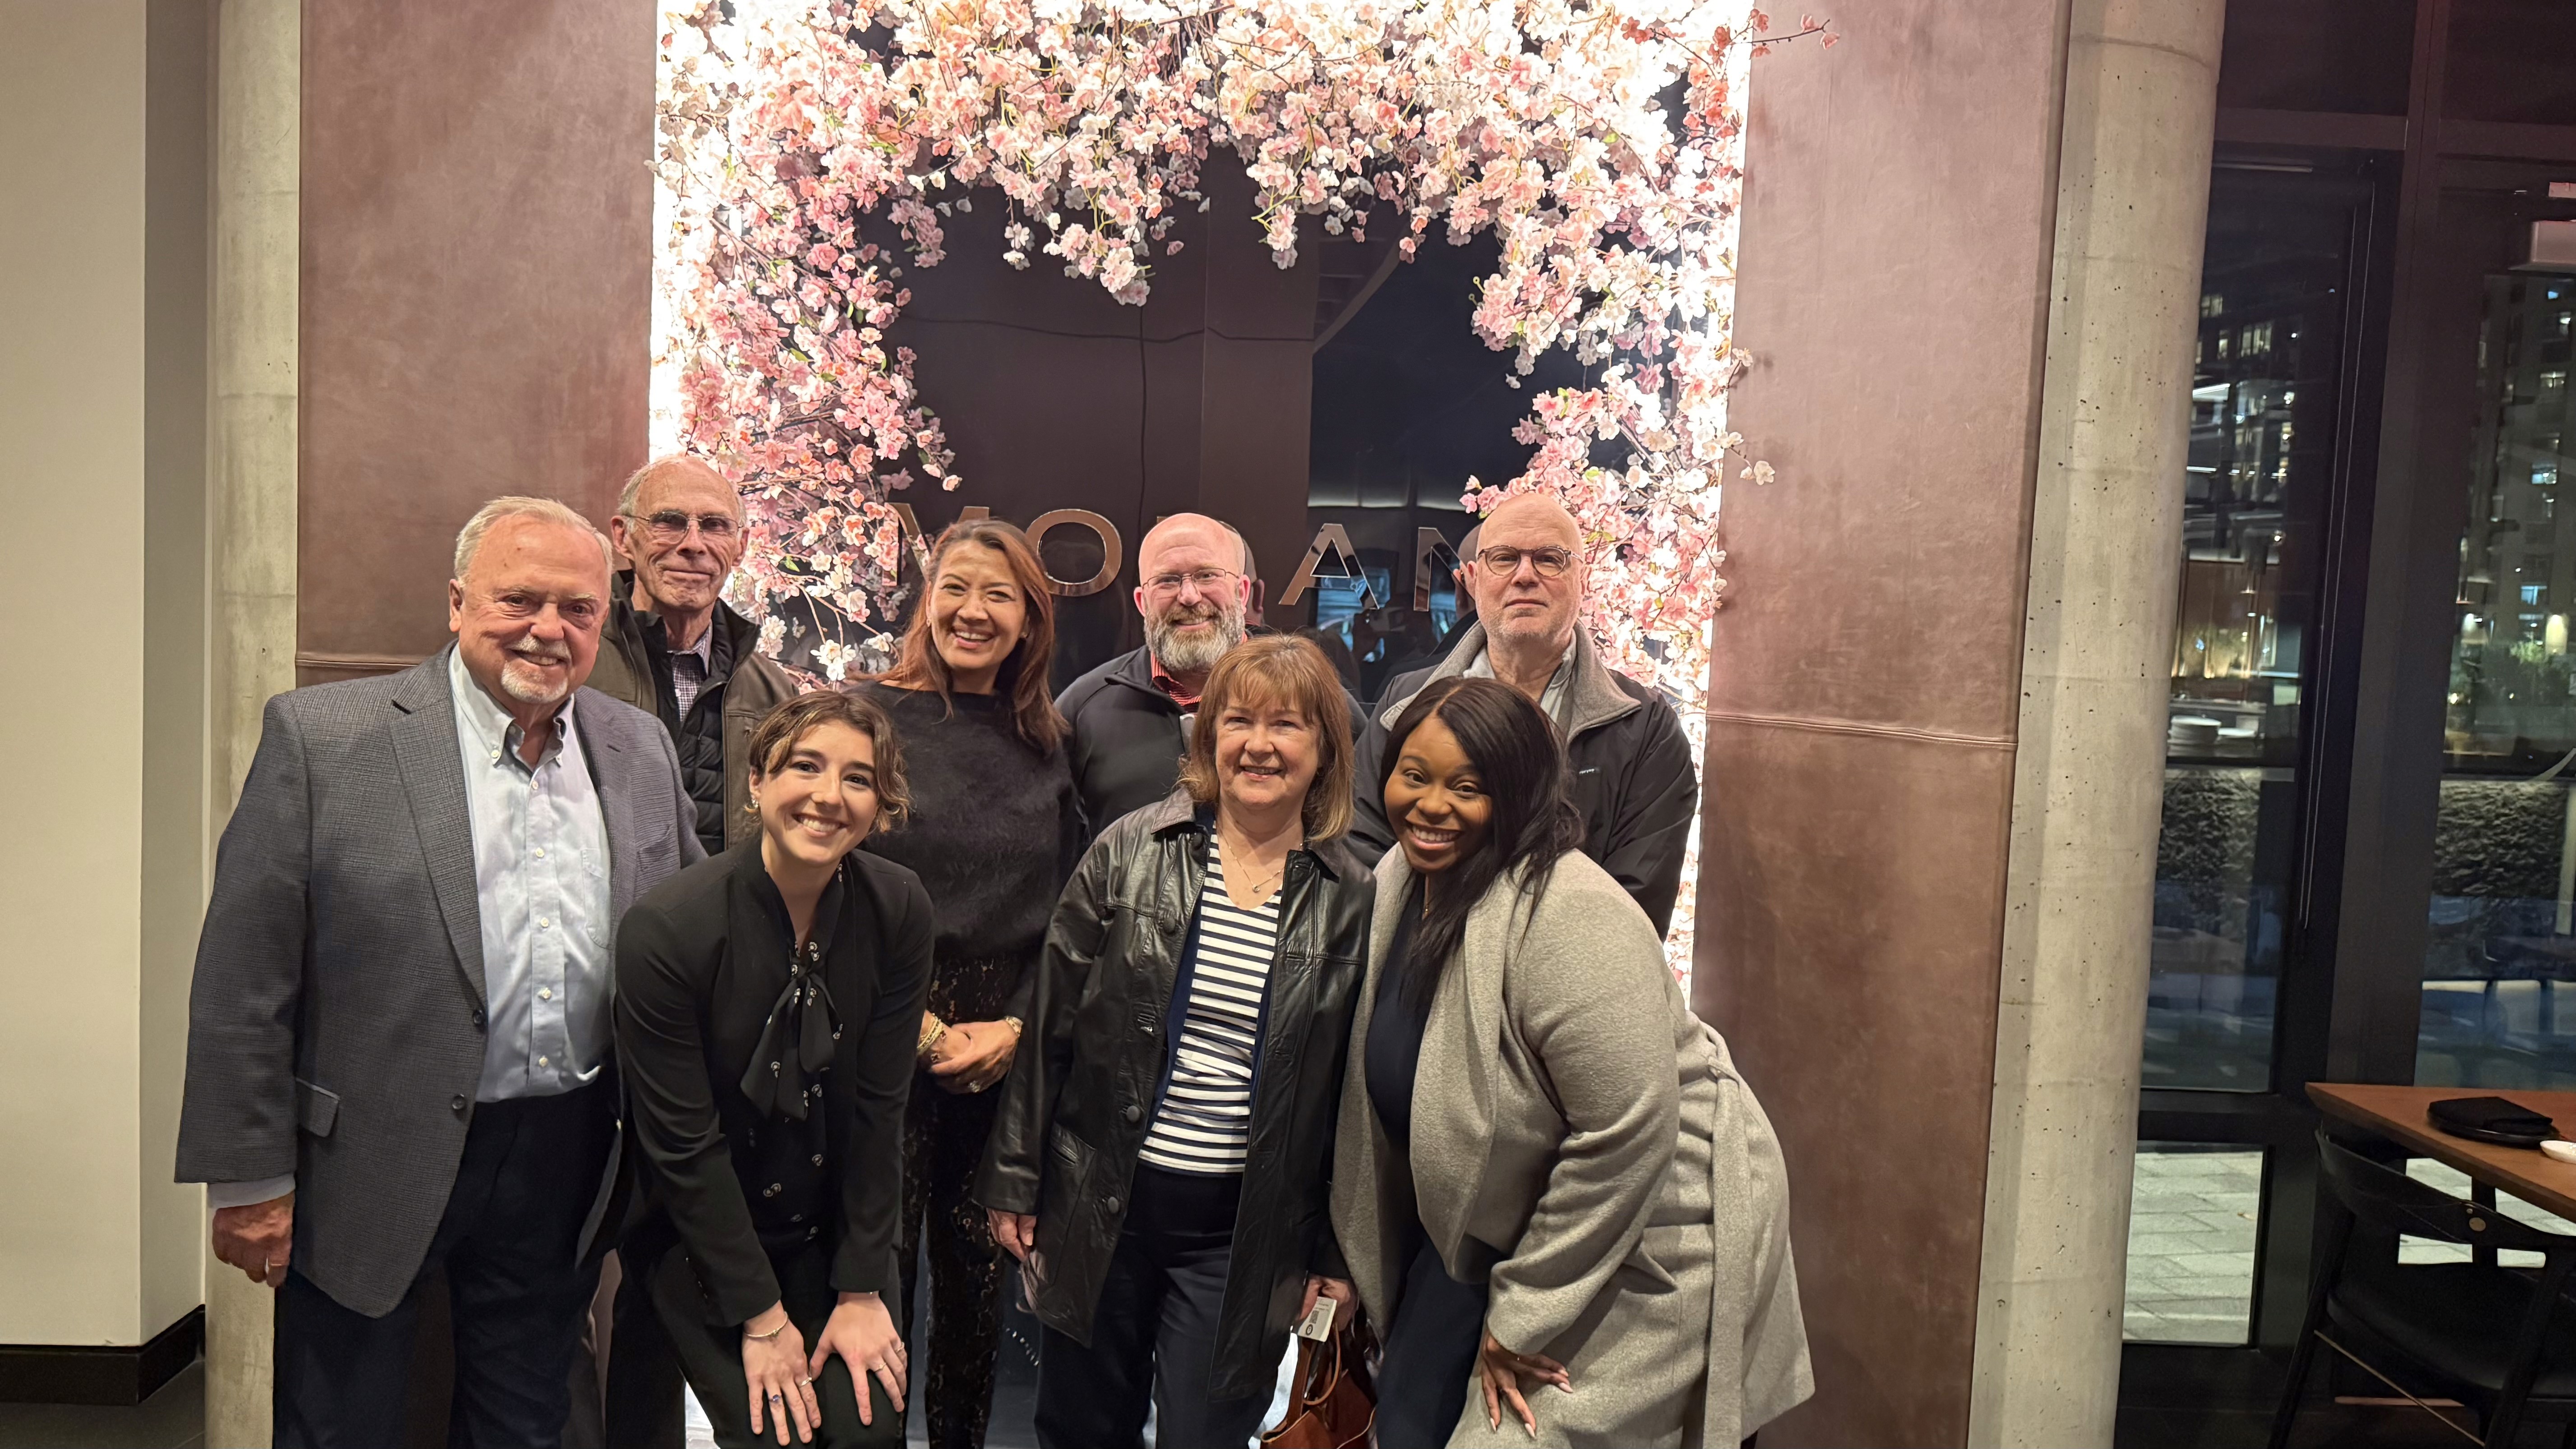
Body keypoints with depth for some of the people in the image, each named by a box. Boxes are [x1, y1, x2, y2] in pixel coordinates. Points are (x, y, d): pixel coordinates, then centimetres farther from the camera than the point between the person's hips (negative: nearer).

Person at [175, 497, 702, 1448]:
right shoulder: (321, 736, -10)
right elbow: (244, 978, -9)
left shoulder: (640, 749, 4)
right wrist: (249, 1178, -8)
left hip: (563, 1162, 4)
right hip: (377, 1166, -3)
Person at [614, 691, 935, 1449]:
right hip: (699, 1236, -3)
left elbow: (879, 1106, -7)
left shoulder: (899, 909, -12)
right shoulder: (666, 929, -22)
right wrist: (760, 1316, -12)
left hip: (836, 1226, 3)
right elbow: (684, 1145, -17)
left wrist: (863, 1288, -7)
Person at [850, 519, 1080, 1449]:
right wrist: (924, 1029, -9)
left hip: (1005, 1054, 3)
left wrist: (1013, 1029, -5)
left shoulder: (1048, 746, 9)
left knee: (977, 1285, 11)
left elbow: (1065, 915, 8)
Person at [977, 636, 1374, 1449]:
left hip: (1244, 1230, 0)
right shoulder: (1129, 853, -3)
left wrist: (1330, 1249, 4)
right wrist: (1015, 1179, 1)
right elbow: (1051, 1022, 1)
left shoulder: (1349, 900, -2)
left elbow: (1350, 1085, 3)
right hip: (1099, 1201, 1)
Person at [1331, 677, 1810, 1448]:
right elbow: (1394, 1087, 10)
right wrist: (1361, 1262, 11)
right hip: (1486, 1219, 8)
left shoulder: (1570, 919, -28)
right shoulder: (1398, 885, -2)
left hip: (1642, 1233, -7)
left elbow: (1628, 1134, -28)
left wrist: (1522, 1315, -18)